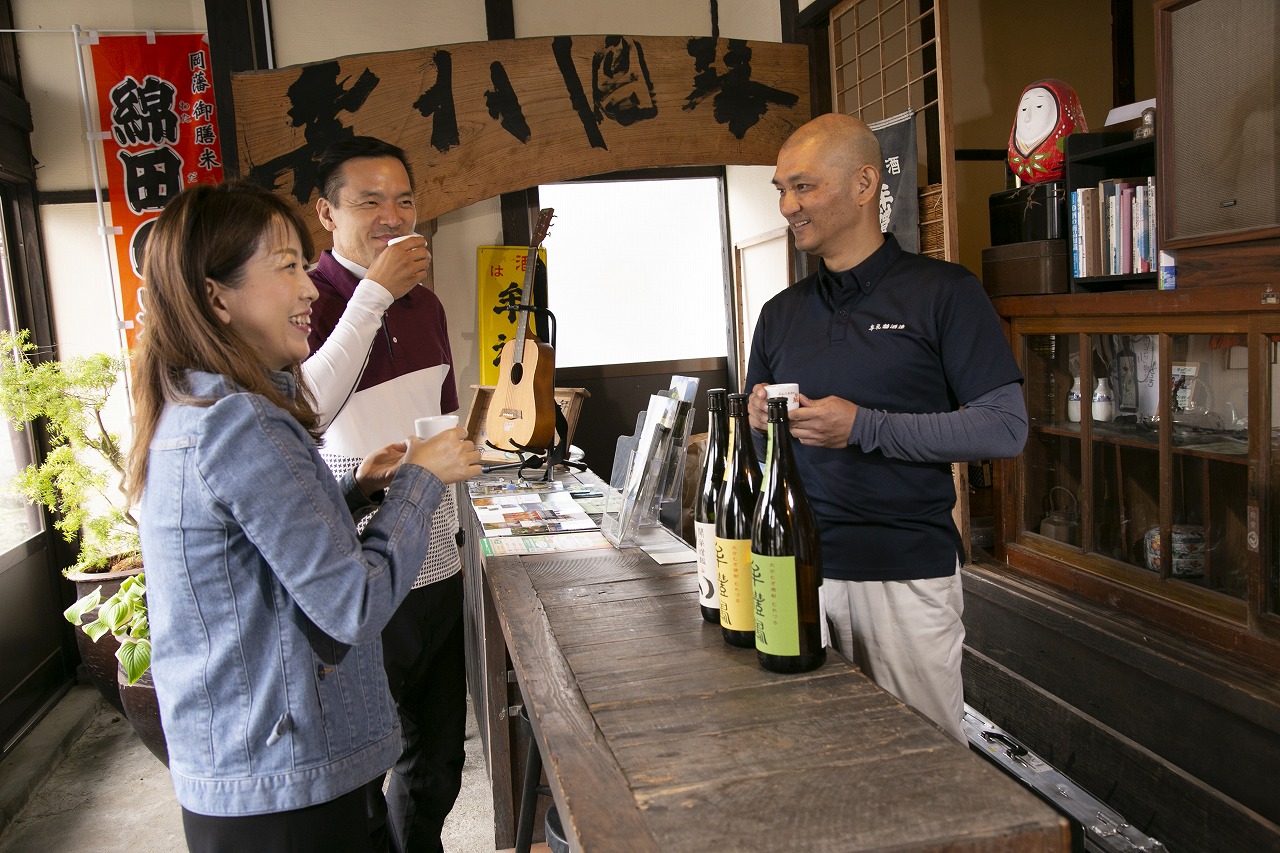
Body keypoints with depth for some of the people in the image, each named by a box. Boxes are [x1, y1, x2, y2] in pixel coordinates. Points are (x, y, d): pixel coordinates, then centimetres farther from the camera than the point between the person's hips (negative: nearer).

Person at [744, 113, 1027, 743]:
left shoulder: (943, 292, -4)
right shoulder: (781, 314, 12)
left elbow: (1005, 428, -10)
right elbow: (755, 433, 20)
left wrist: (862, 427, -16)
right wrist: (759, 422, -4)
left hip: (908, 574, -4)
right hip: (802, 569, 5)